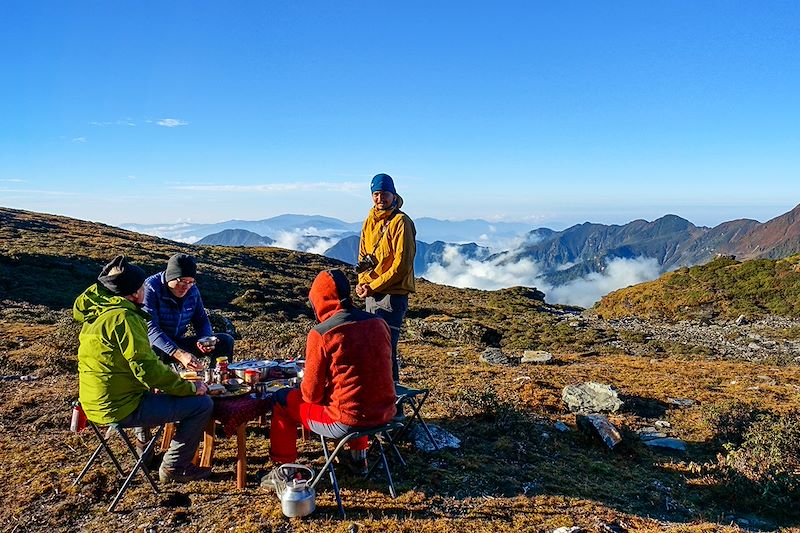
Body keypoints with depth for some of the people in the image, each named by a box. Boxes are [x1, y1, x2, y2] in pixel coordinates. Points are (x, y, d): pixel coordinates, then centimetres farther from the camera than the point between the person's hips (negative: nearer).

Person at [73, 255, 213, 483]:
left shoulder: (97, 312, 9)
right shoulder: (123, 318, -21)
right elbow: (147, 369, -24)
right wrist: (191, 387, -14)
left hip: (97, 403, 10)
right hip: (121, 408, -10)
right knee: (202, 404, -8)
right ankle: (173, 467, 6)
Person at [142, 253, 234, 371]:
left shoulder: (192, 289, 0)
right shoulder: (150, 289, -20)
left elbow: (201, 320, 11)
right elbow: (151, 329, -30)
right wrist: (180, 355, -43)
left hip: (179, 343, 6)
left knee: (226, 341, -5)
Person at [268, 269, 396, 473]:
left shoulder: (321, 334, -16)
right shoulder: (379, 323, 0)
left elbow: (311, 393, -9)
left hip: (347, 422, -6)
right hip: (385, 414, 6)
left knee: (282, 399, 14)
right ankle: (358, 457, 42)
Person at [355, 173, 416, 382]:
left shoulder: (401, 222, -10)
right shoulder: (369, 222, 13)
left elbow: (402, 264, -15)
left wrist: (373, 286, -14)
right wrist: (362, 283, 0)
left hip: (392, 295, -8)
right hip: (371, 295, 8)